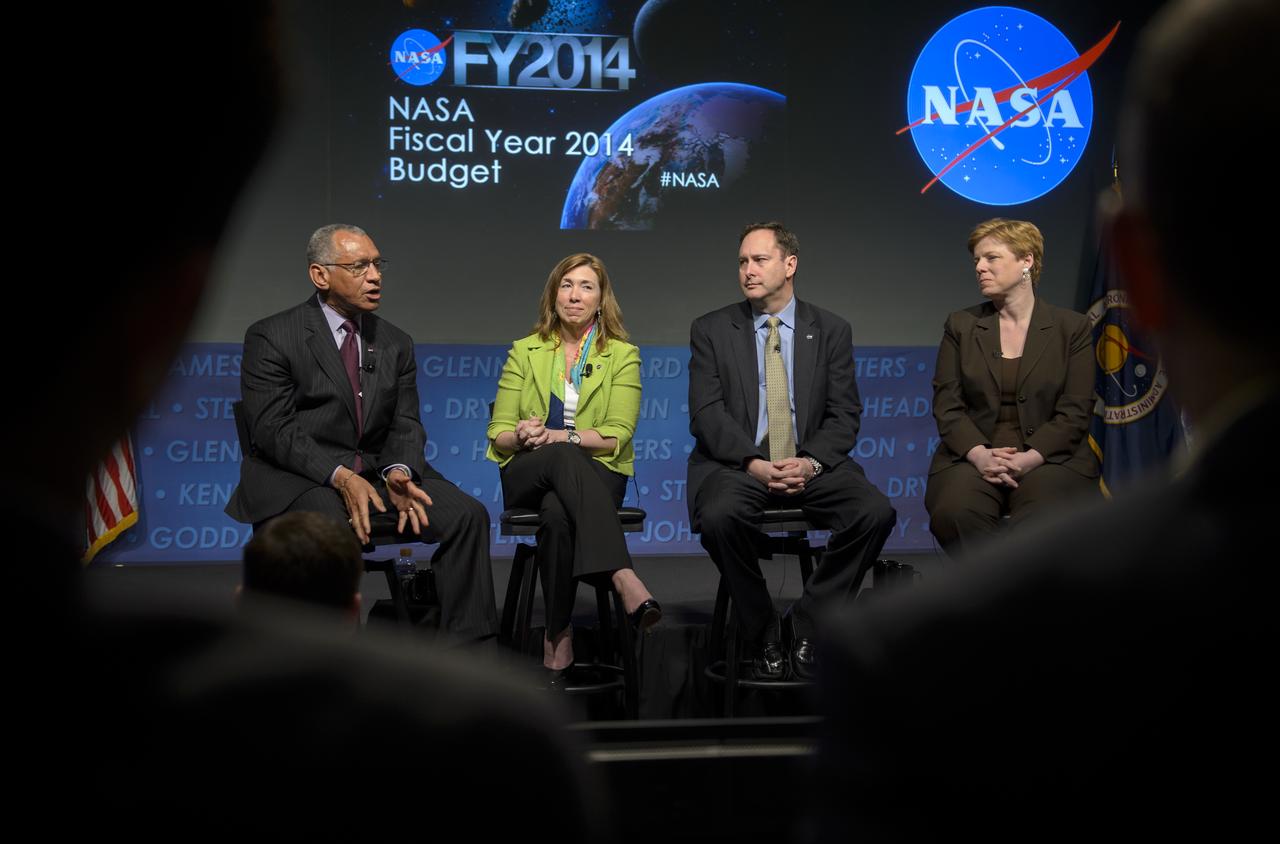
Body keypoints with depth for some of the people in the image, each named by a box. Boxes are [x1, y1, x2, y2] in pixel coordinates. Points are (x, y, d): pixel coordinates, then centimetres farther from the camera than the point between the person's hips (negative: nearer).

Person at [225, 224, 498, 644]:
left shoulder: (396, 343, 14)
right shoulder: (271, 338, -2)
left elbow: (405, 425, 9)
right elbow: (273, 429, -11)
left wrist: (398, 472, -15)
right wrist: (340, 476, -24)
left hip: (378, 471, 5)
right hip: (298, 479, -5)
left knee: (468, 514, -15)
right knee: (331, 524, -37)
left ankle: (462, 647, -9)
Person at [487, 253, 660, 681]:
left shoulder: (622, 355, 7)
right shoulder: (524, 352, 13)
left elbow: (617, 435, -5)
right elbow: (497, 434, 8)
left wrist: (557, 435, -18)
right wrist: (522, 438, -16)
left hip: (597, 474, 0)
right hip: (528, 474, 1)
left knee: (557, 513, -39)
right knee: (564, 457, -39)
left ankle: (558, 635, -37)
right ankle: (624, 579, -53)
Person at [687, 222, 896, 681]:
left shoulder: (832, 331, 10)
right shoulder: (710, 330, 6)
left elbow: (844, 415, 3)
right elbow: (707, 413, -4)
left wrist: (811, 461, -17)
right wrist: (755, 464, -19)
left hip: (810, 465, 2)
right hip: (736, 465, -1)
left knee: (876, 512, -26)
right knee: (719, 517, -35)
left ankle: (807, 625, -7)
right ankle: (762, 634, -10)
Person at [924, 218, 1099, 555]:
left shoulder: (1073, 327, 7)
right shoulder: (960, 325, 12)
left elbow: (1075, 410, 0)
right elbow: (947, 404, 5)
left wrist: (1030, 458, -15)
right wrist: (978, 453, -14)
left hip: (1049, 457, -1)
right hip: (974, 455, 2)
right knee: (954, 513, -31)